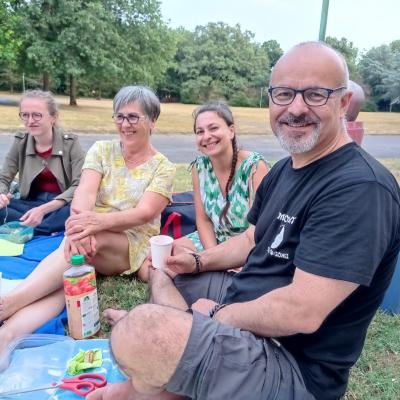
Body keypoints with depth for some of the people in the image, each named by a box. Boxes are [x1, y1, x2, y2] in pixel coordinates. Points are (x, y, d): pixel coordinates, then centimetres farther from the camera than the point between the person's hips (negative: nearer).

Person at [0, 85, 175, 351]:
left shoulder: (163, 168, -1)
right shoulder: (102, 150, 7)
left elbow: (144, 213, -17)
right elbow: (85, 193, -10)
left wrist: (99, 221, -37)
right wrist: (80, 222, -34)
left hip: (135, 246, -2)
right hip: (92, 240, 3)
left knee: (93, 239, -36)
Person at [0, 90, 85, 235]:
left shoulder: (70, 142, -8)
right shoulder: (20, 142, 3)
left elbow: (79, 187, -15)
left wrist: (43, 209, -28)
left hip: (62, 207, -3)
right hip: (31, 204, 3)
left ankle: (22, 229, -24)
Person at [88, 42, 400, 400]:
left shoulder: (361, 189, -24)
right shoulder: (283, 170, 7)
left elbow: (301, 313, -29)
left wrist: (217, 313, -13)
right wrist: (198, 261, 0)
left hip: (293, 367, -9)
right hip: (248, 302, 10)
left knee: (139, 331, -30)